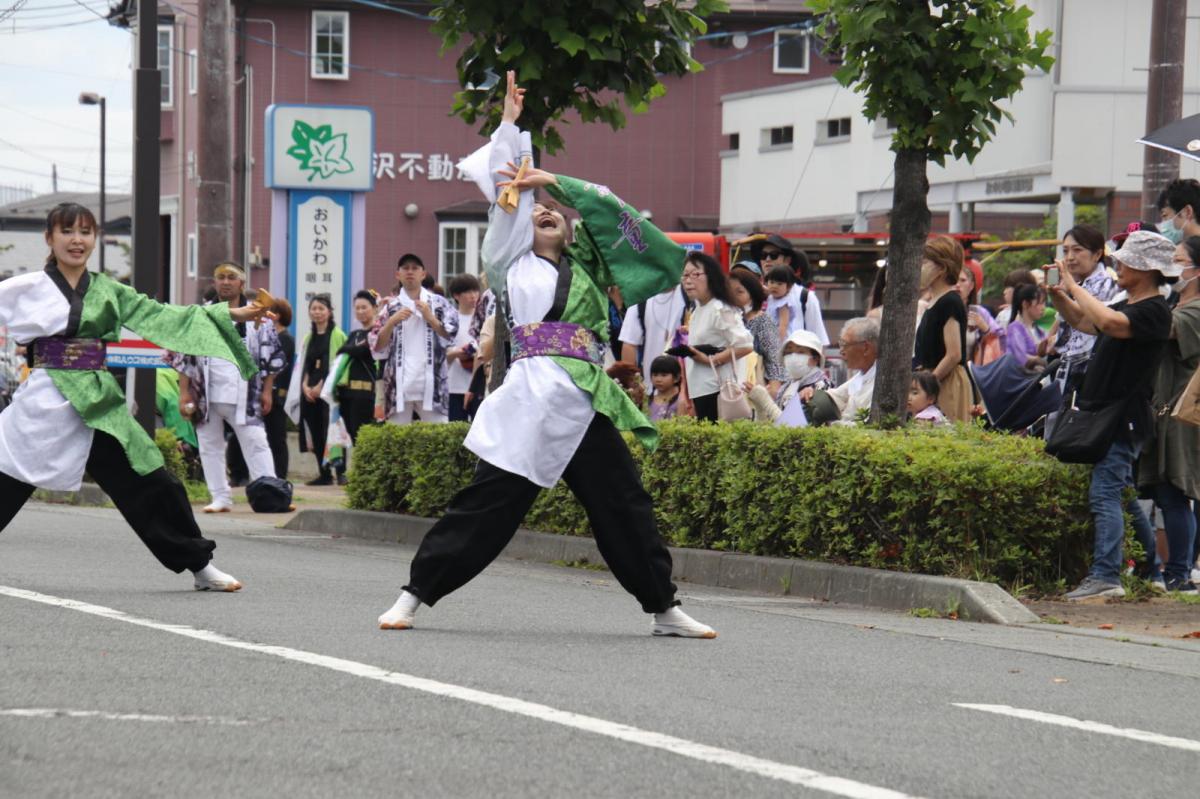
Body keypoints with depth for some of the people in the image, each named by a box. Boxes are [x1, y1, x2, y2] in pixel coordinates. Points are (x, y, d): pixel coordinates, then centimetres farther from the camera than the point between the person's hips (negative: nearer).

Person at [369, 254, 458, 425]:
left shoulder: (438, 303, 9)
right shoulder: (390, 307, 12)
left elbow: (451, 336, 2)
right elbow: (377, 346, 6)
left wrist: (430, 318, -8)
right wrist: (392, 322, -8)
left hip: (431, 384, -1)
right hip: (399, 385, 1)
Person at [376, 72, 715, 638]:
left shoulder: (584, 269, 21)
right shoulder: (512, 264, 12)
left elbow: (610, 214, 15)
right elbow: (505, 199, 7)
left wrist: (557, 183, 8)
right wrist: (510, 123, 8)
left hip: (587, 406, 4)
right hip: (533, 400, -4)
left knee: (624, 506, 5)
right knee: (486, 504, -7)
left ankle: (664, 609, 14)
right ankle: (414, 595, 0)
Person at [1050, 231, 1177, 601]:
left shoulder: (1154, 311, -15)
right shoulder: (1126, 307, 17)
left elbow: (1109, 322, -32)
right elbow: (1082, 321, 32)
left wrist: (1074, 287, -21)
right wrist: (1057, 293, 13)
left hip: (1125, 420, -10)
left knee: (1105, 494, -16)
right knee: (1123, 497, 18)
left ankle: (1105, 576, -22)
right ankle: (1152, 572, 27)